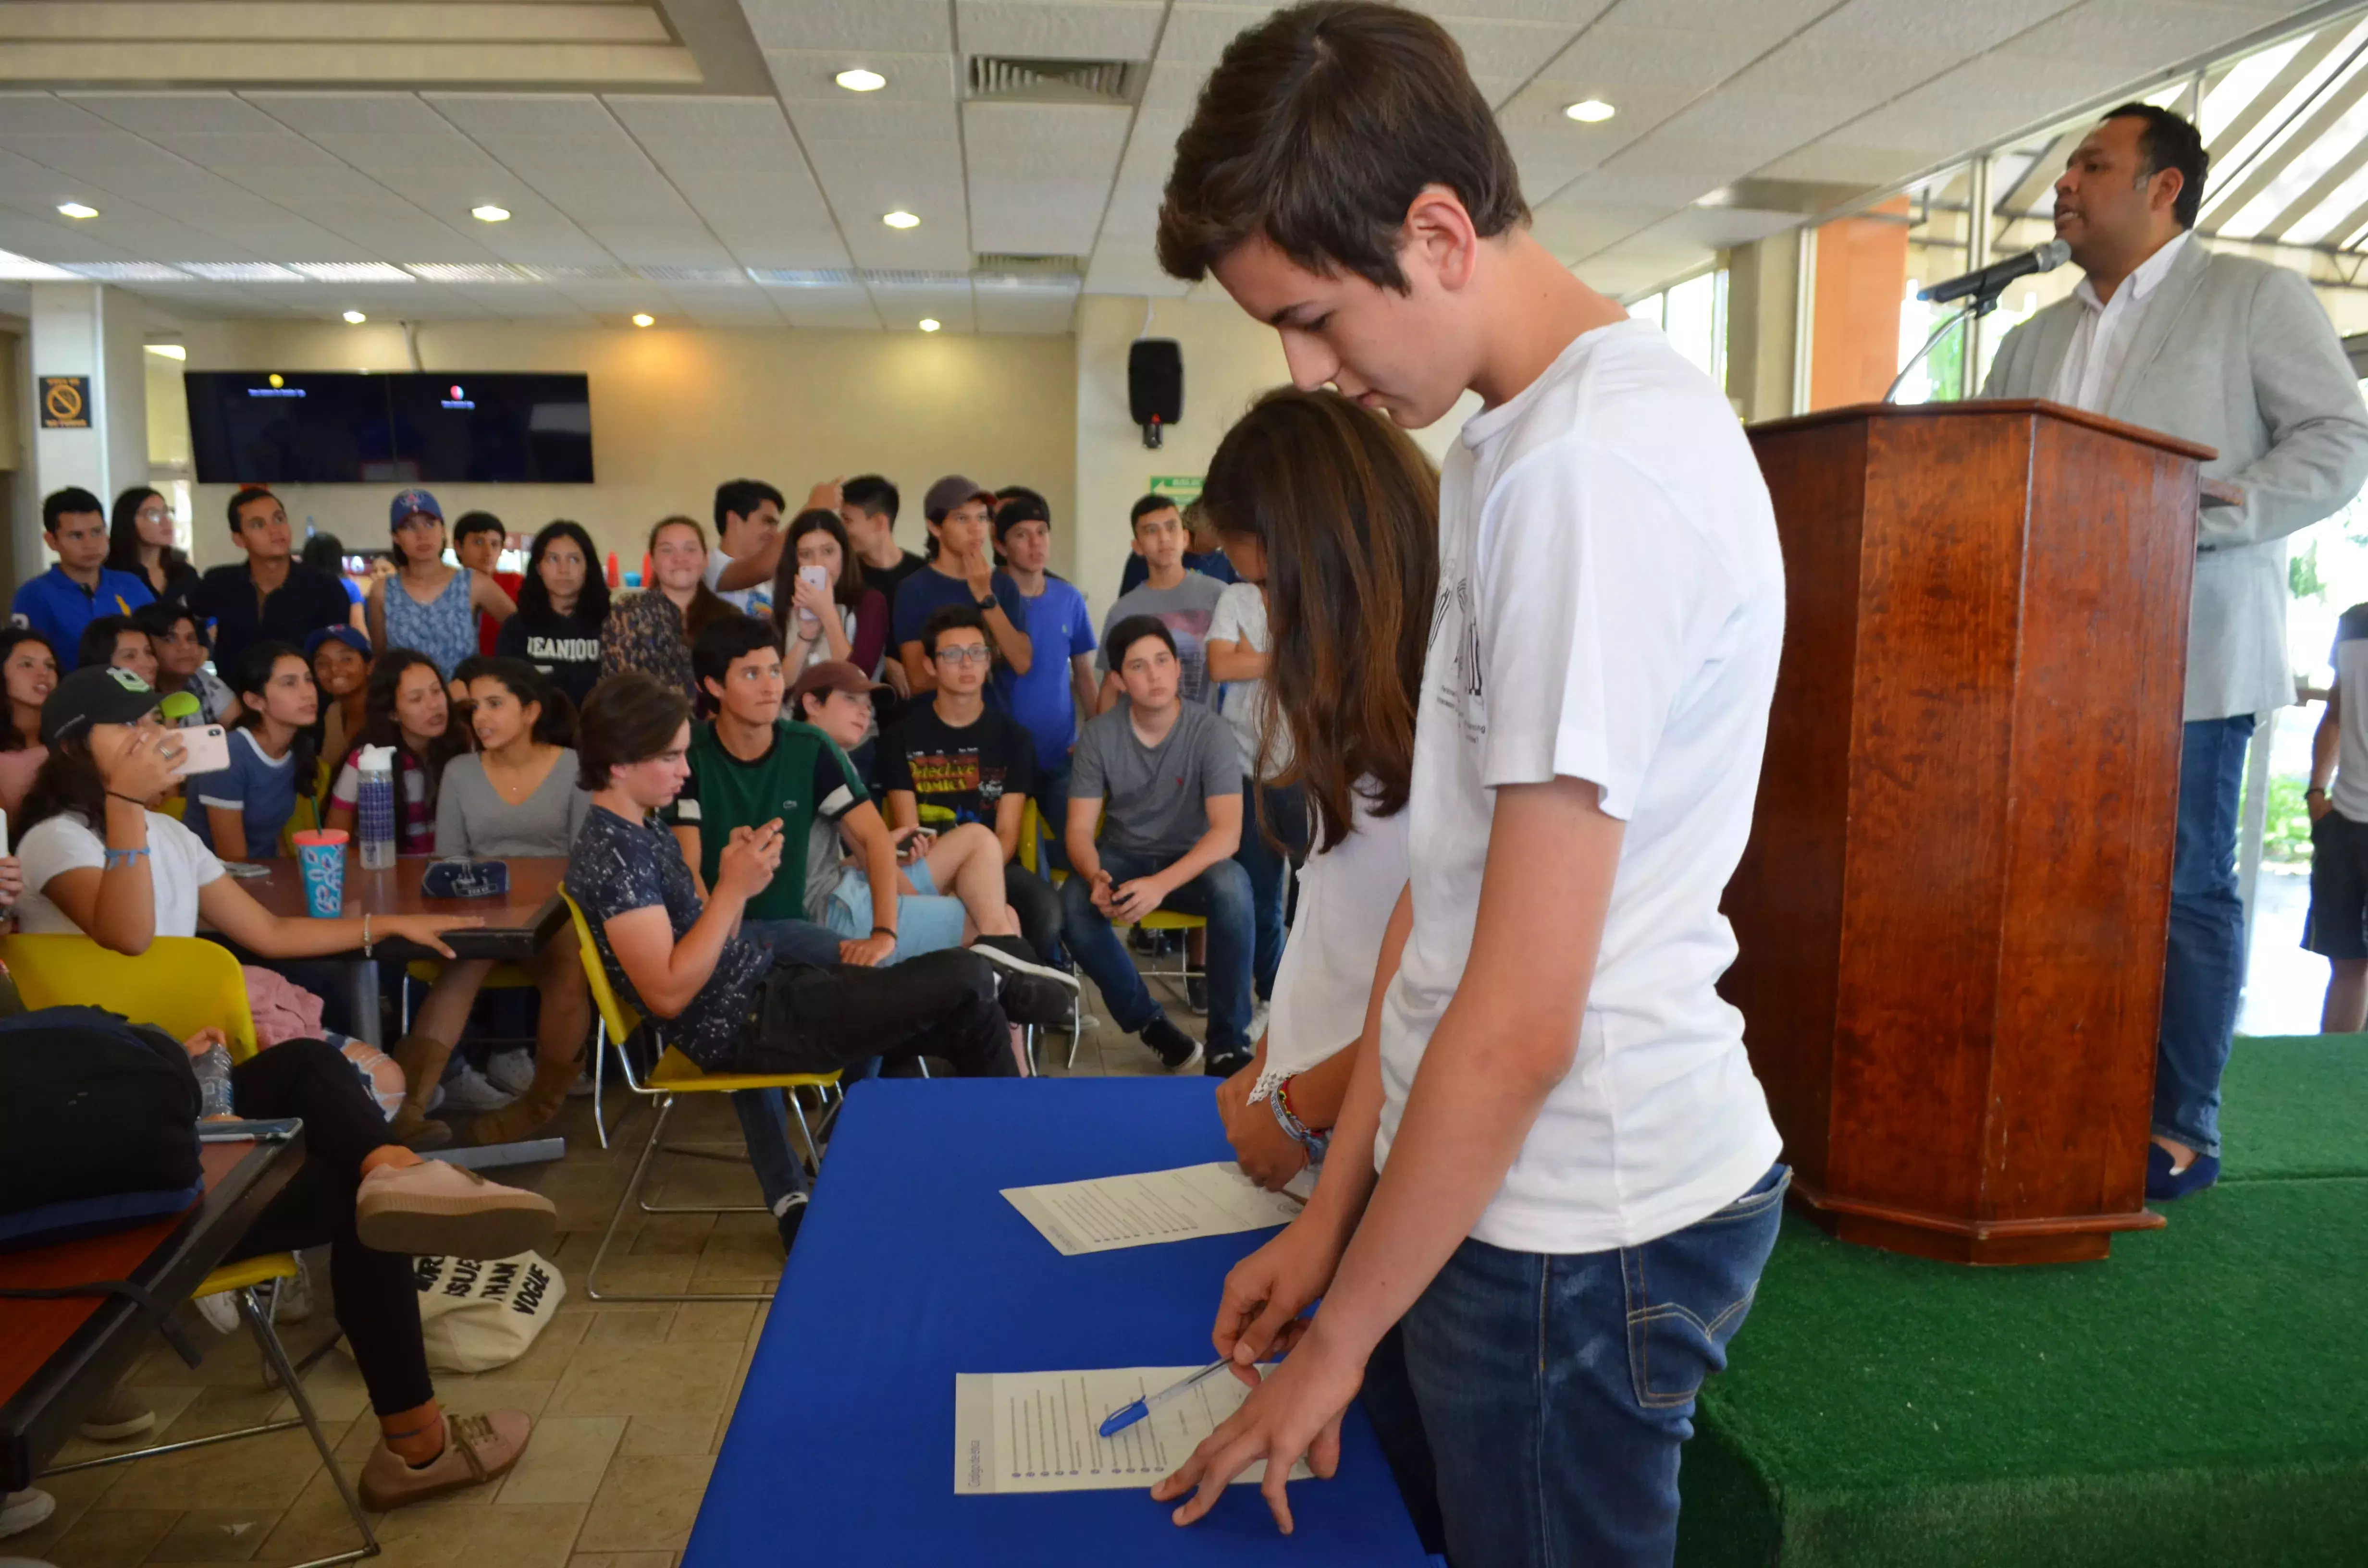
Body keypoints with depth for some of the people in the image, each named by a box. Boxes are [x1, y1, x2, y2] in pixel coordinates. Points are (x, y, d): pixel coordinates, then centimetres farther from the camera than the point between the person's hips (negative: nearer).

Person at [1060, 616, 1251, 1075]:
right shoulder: (1099, 736, -10)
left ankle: (1229, 1042, -21)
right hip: (1123, 857, 2)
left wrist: (1162, 884, -39)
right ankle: (1150, 1023, -10)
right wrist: (1096, 877, -33)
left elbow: (1227, 831, -25)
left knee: (1232, 887, -36)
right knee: (1073, 906, -30)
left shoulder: (1209, 730, -17)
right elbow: (1079, 828, -9)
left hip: (1192, 862, -2)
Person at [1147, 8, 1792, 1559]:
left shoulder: (1597, 465, -21)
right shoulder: (1506, 443, 10)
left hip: (1580, 1222, -8)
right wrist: (1335, 1204, 11)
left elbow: (1522, 1021, -21)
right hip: (1466, 1176, 8)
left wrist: (1340, 1337, -9)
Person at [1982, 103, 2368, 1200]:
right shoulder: (2033, 342, 20)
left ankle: (2181, 1129, 7)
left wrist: (2199, 518, -16)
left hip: (2187, 654, -5)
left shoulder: (2255, 297, 5)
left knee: (2182, 886, -2)